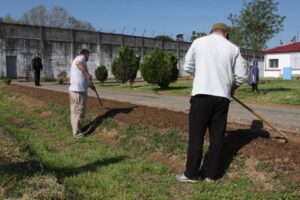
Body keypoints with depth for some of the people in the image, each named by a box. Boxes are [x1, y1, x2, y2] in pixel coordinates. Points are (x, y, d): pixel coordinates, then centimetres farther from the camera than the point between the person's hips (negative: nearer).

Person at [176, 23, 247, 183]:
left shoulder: (198, 42, 5)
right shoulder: (233, 48, 9)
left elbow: (188, 67, 11)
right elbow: (242, 75, 8)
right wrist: (233, 87, 27)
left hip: (202, 94, -2)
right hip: (222, 97, 2)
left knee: (196, 135, 3)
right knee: (217, 136, 10)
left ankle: (191, 174, 9)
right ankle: (211, 174, 17)